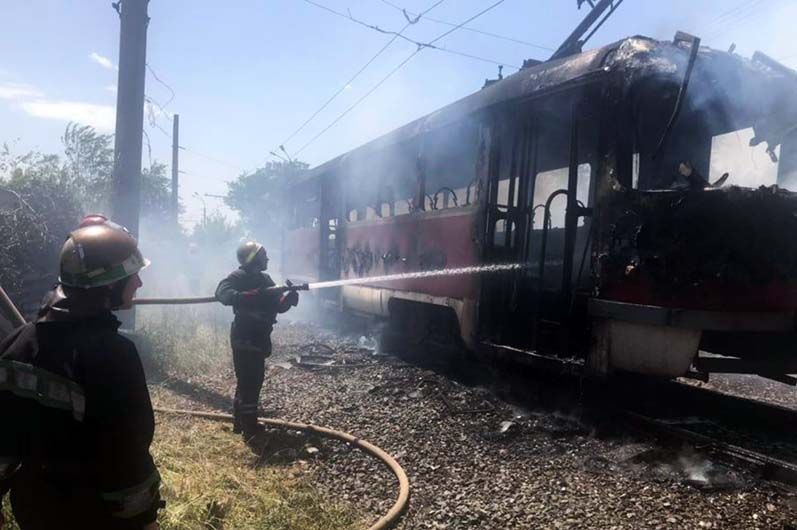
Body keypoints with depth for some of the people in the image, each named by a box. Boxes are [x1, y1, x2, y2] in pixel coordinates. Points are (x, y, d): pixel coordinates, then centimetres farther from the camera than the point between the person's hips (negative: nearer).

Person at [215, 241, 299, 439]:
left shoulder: (265, 279, 13)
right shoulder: (238, 277, -11)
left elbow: (278, 306, 12)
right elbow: (223, 293, -31)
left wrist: (288, 298, -10)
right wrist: (256, 294, -38)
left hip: (259, 338, 9)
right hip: (244, 339, -9)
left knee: (253, 381, 16)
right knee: (249, 383, -7)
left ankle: (241, 422, 28)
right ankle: (250, 429, -1)